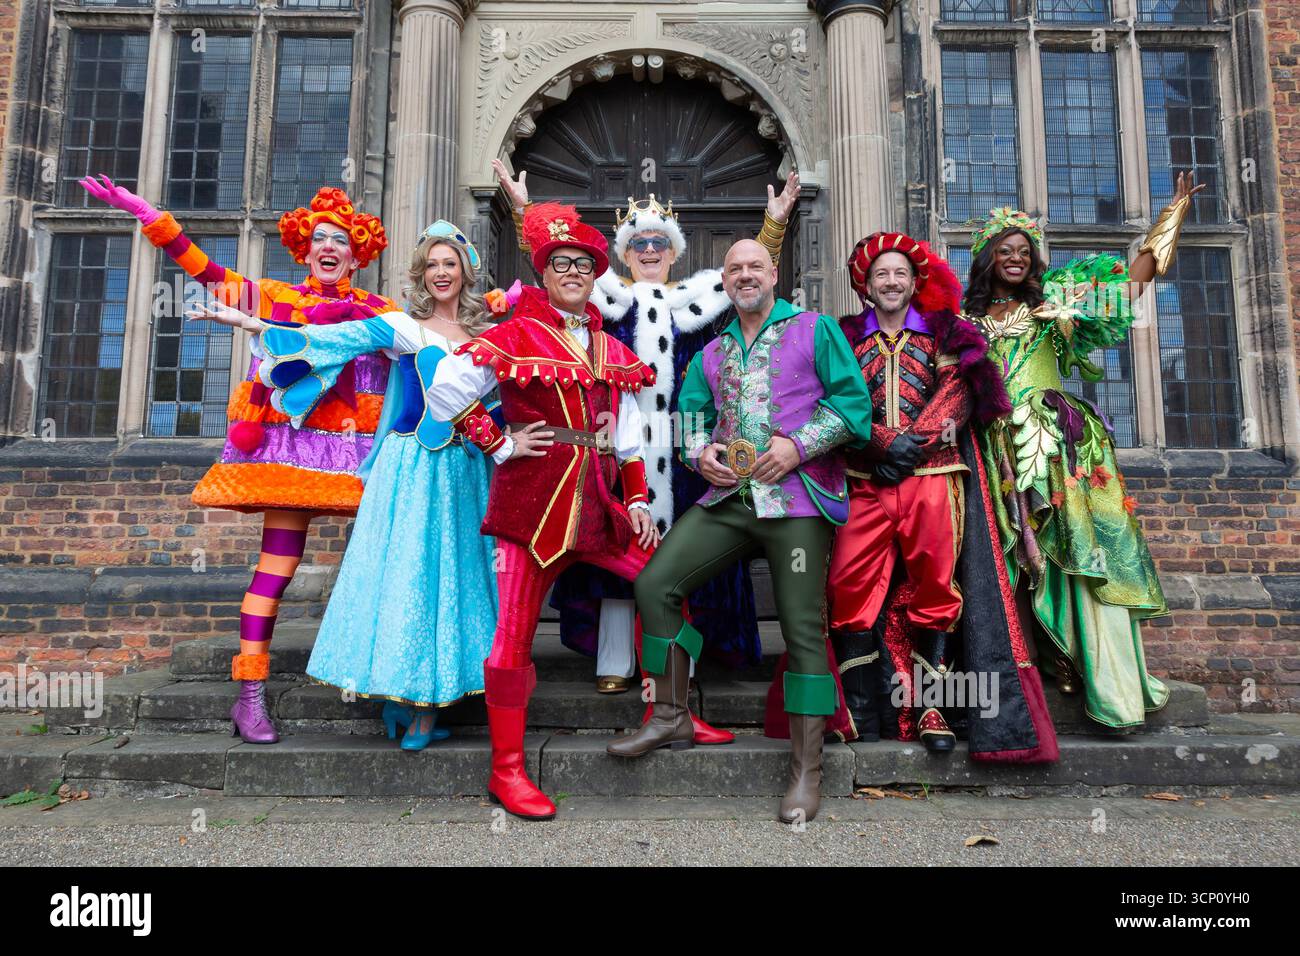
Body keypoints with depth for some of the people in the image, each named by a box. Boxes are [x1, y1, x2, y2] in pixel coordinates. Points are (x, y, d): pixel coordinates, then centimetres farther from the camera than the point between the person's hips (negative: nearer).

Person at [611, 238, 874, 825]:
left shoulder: (815, 330, 6)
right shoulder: (712, 353, 21)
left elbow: (852, 399, -1)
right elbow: (691, 413, 24)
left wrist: (799, 445, -13)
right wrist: (701, 452, 2)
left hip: (798, 499, -5)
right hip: (728, 497, 5)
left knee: (803, 627, -4)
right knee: (654, 584, -6)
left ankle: (806, 772, 7)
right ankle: (671, 717, 10)